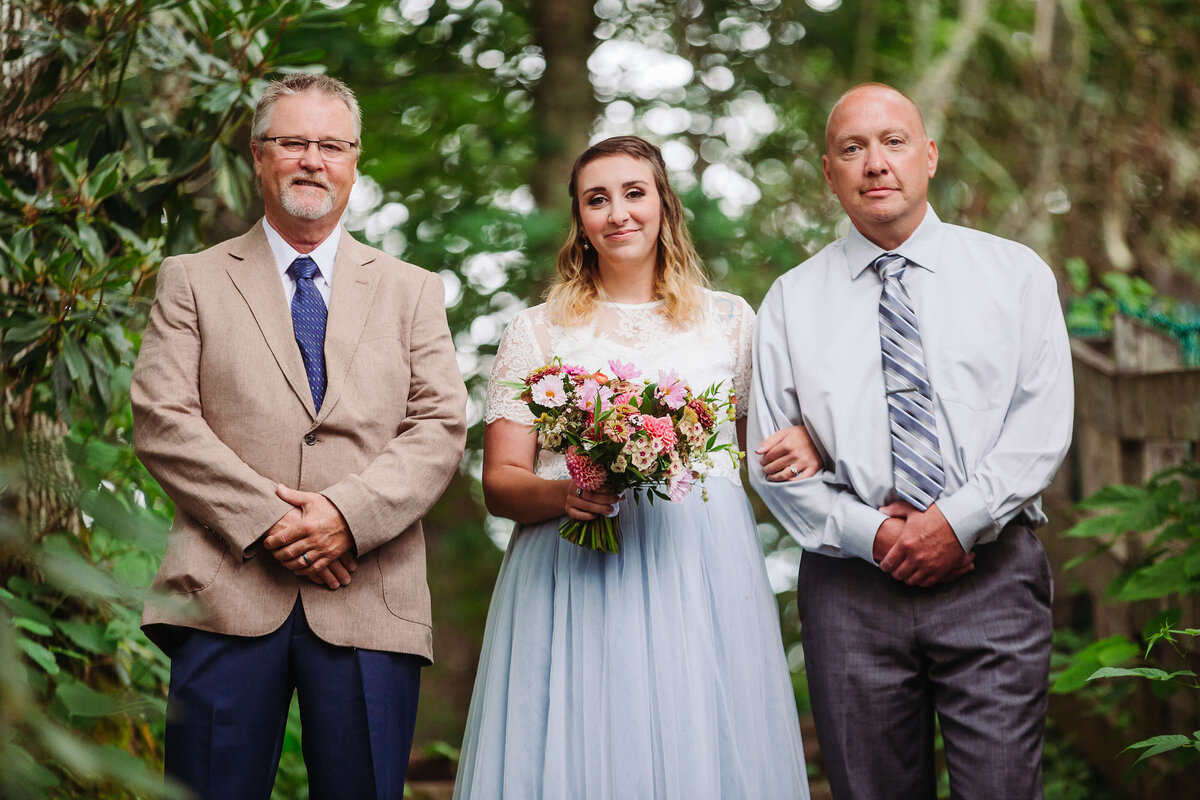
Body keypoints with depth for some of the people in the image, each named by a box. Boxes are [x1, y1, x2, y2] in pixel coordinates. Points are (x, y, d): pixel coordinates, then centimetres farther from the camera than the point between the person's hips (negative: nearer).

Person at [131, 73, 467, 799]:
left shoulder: (412, 290, 16)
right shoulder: (192, 281, 12)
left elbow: (441, 427, 5)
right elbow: (161, 420, 1)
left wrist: (350, 512, -11)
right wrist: (266, 519, -11)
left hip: (370, 602, 1)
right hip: (227, 596, -1)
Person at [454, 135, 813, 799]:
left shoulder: (729, 319, 12)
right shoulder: (536, 331, 9)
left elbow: (784, 427, 20)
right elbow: (500, 483, 5)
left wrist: (806, 446, -3)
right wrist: (565, 496, -15)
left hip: (703, 575, 1)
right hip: (572, 581, -1)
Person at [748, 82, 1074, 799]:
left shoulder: (1015, 272, 9)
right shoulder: (793, 300, 11)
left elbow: (1043, 421, -1)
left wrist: (958, 519, -12)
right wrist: (870, 534, -9)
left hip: (993, 575, -1)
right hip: (850, 585, 1)